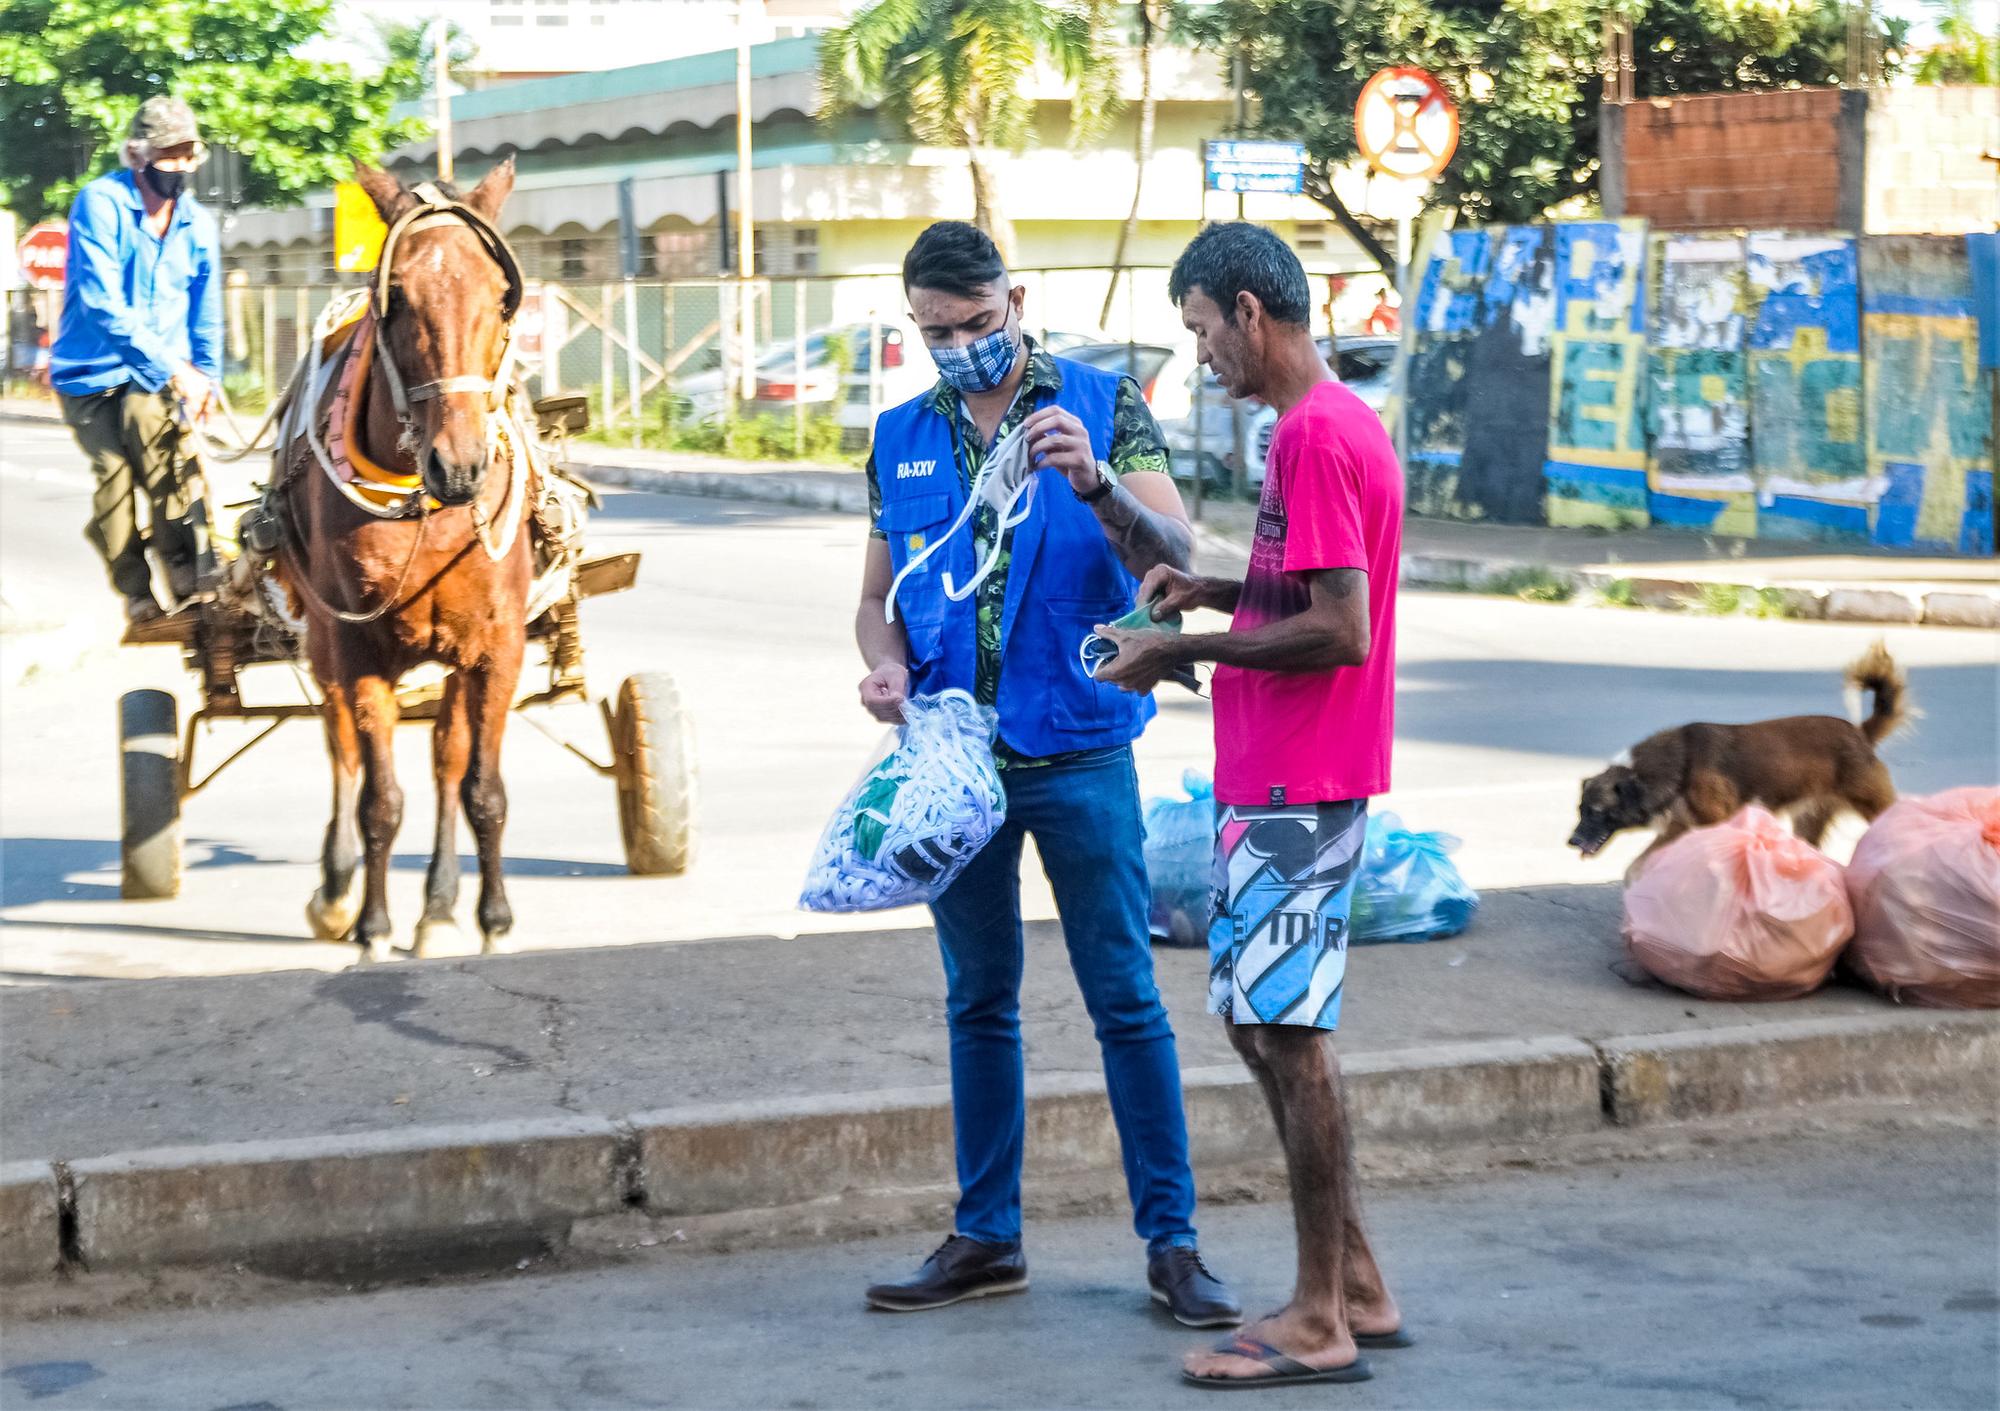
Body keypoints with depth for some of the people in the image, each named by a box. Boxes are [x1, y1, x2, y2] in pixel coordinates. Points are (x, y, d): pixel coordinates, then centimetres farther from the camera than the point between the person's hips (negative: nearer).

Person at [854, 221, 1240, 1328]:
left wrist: (1094, 482, -31)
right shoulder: (900, 437, 9)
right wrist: (886, 668, -7)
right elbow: (880, 595, 14)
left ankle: (1170, 1240, 5)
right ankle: (986, 1237, 20)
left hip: (1077, 754, -4)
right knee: (978, 1001, 12)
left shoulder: (1103, 405, -3)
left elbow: (1174, 555, -12)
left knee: (1124, 997, -2)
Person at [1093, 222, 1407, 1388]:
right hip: (1280, 780, 10)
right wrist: (1215, 592, 10)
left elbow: (1341, 633, -23)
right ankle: (1357, 1290, 20)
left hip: (1297, 790, -10)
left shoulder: (1316, 437, -18)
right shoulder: (1340, 424, 15)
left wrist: (1182, 650, -15)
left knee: (1288, 1032, -5)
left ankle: (1321, 1324, 2)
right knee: (1264, 1021, 14)